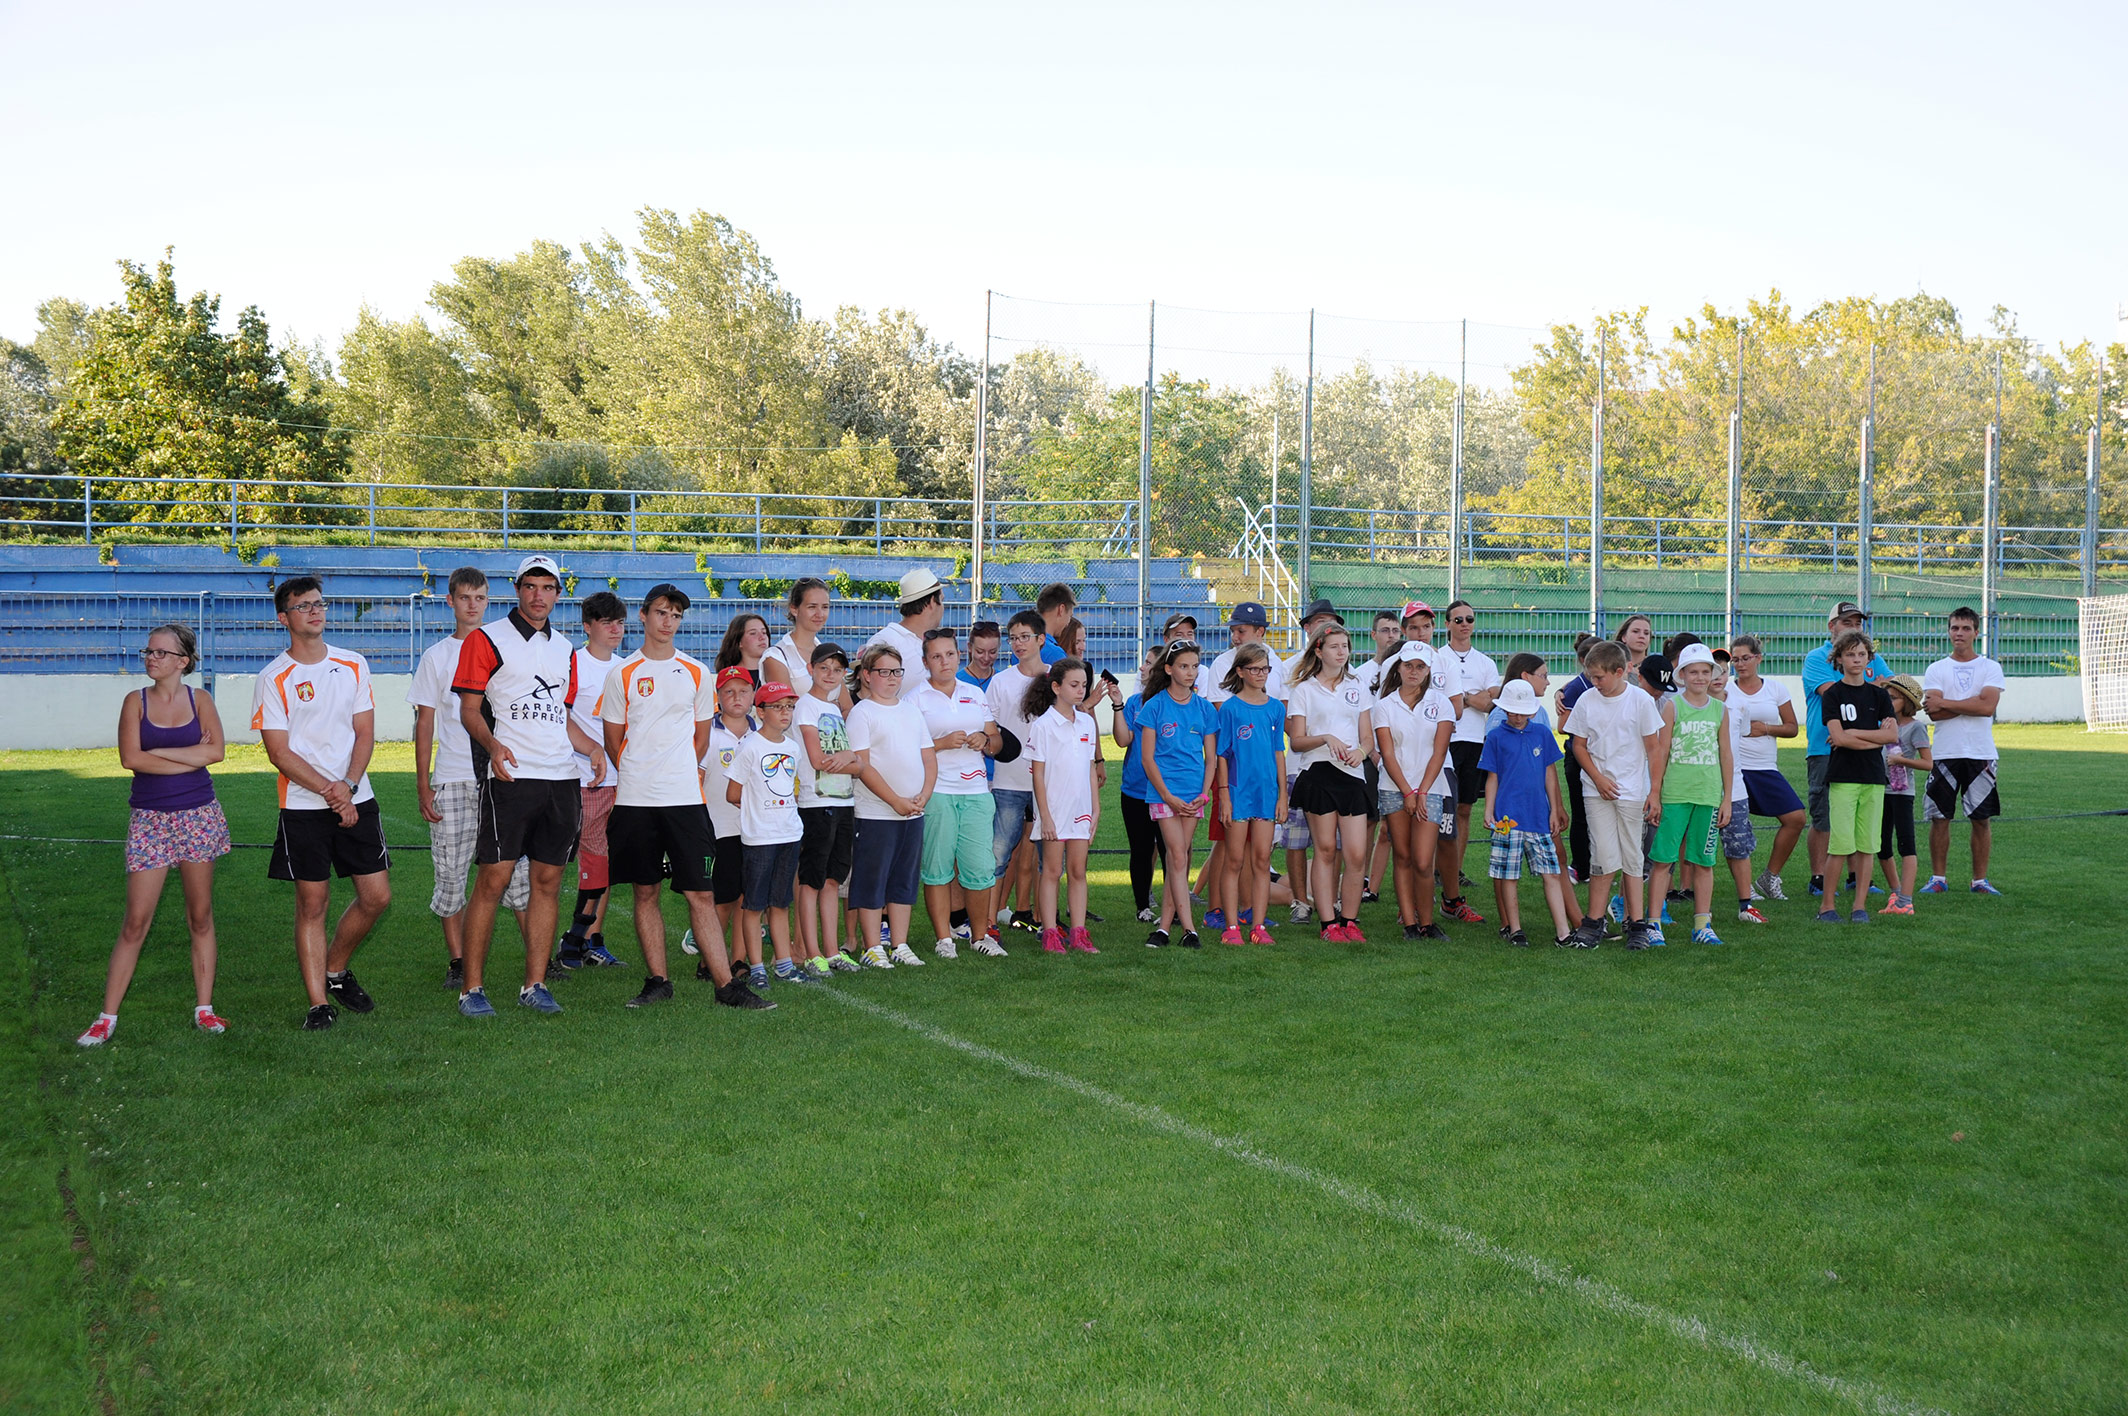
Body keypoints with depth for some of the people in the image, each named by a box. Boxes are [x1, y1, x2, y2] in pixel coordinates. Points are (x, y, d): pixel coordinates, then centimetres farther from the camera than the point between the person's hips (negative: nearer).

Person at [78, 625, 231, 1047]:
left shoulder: (199, 701, 3)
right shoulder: (136, 702, 1)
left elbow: (216, 750, -12)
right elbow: (130, 758, -11)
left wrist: (158, 752, -13)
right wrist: (192, 758, -10)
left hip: (198, 816, 1)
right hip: (149, 818, -1)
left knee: (200, 916, 7)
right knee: (136, 921, -3)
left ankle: (204, 1008, 15)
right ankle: (107, 1016, 4)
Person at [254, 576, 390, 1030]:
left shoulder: (353, 665, 8)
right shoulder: (273, 679, -3)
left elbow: (365, 733, 6)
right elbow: (279, 753, -6)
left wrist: (348, 787, -9)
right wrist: (329, 790, -15)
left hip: (357, 800, 4)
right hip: (303, 806, -3)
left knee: (376, 895, 3)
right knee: (312, 903, -1)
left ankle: (336, 970, 26)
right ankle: (320, 1002, 6)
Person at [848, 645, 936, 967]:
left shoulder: (912, 710, 14)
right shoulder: (862, 712, -4)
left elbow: (929, 757, 13)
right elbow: (862, 766, -11)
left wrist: (924, 796, -4)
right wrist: (896, 801, -15)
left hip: (914, 812, 6)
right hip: (876, 813, -6)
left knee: (905, 880, 10)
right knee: (872, 881, -1)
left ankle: (899, 945, 17)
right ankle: (873, 948, 5)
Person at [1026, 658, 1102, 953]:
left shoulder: (1087, 723, 9)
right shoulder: (1043, 725, -7)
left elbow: (1090, 769, 13)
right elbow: (1038, 773, -8)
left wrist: (1096, 809, 10)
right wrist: (1045, 815, -12)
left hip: (1081, 809, 5)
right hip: (1054, 810, -5)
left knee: (1078, 872, 7)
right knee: (1052, 872, 0)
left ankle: (1078, 933, 10)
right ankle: (1050, 934, 4)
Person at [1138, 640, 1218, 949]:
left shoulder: (1204, 709, 9)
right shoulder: (1154, 706, -1)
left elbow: (1211, 757, 11)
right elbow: (1147, 758, -2)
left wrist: (1204, 794, -4)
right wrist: (1168, 796, -10)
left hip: (1194, 794, 3)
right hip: (1164, 791, -3)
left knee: (1180, 858, 3)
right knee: (1177, 855, -10)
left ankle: (1165, 925, 8)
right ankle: (1188, 927, -11)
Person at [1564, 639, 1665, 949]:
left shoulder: (1641, 700, -4)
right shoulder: (1587, 701, 0)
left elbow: (1654, 749, 0)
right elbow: (1579, 745, 8)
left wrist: (1654, 792, -4)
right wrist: (1598, 778, -5)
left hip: (1632, 791, -1)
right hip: (1597, 791, 1)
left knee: (1632, 859, 4)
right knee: (1606, 859, -6)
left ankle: (1636, 924, 10)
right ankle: (1594, 922, 5)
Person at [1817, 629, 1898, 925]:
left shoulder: (1878, 694, 11)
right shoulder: (1832, 695, 1)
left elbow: (1893, 735, 1)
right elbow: (1839, 737, -11)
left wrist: (1853, 733, -6)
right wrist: (1876, 737, -6)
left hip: (1873, 778, 3)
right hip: (1842, 777, -3)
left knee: (1867, 846, 2)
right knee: (1840, 845, -9)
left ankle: (1859, 906, 8)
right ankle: (1828, 906, 1)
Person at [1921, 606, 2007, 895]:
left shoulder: (1990, 668, 6)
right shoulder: (1936, 669, 8)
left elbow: (1987, 706, -11)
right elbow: (1933, 713, -5)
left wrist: (1945, 703, -9)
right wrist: (1971, 705, -10)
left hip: (1981, 754, 0)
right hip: (1945, 754, 1)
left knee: (1982, 818, 2)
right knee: (1939, 817, 1)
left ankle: (1980, 880, 10)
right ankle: (1938, 878, 10)